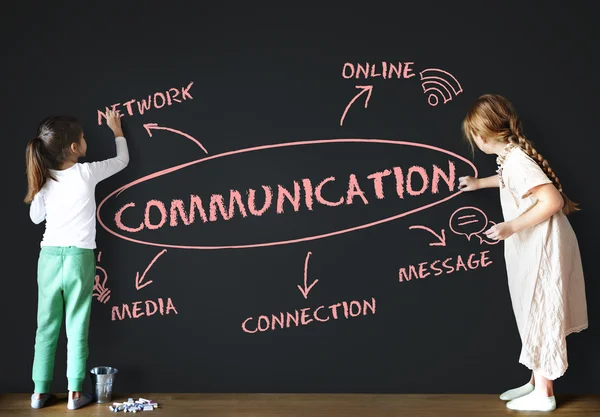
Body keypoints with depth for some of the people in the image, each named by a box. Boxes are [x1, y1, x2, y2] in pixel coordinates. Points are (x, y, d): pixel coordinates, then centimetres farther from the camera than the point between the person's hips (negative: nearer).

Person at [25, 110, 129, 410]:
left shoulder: (44, 179, 2)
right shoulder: (87, 173, -9)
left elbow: (36, 217, 15)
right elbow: (123, 160, 8)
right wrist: (117, 130, 22)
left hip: (49, 256, 4)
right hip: (78, 257, -3)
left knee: (47, 326, 11)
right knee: (76, 326, 4)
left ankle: (40, 391, 17)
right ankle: (75, 393, 9)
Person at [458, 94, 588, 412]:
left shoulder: (515, 160, -23)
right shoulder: (511, 155, 7)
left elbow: (553, 200, -29)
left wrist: (511, 226, -26)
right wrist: (479, 183, 42)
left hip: (543, 250, -10)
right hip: (533, 249, 10)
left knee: (541, 315, 1)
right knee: (536, 314, 17)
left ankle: (543, 394, 14)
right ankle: (537, 381, 30)